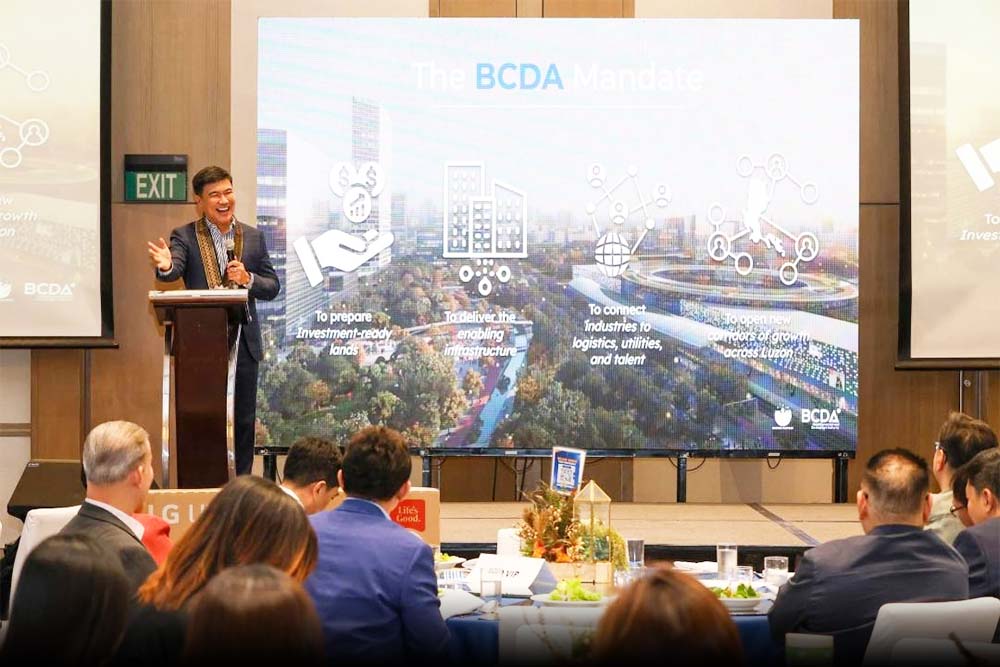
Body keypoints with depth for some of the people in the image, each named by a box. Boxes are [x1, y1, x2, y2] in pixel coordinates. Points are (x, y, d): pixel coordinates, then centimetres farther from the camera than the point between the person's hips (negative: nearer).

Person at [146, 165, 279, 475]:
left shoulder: (253, 237, 7)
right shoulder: (185, 236, -1)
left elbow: (272, 287, 7)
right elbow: (174, 270, -20)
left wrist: (249, 279, -13)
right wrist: (165, 266, -43)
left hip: (243, 342, 2)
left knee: (243, 420, 8)